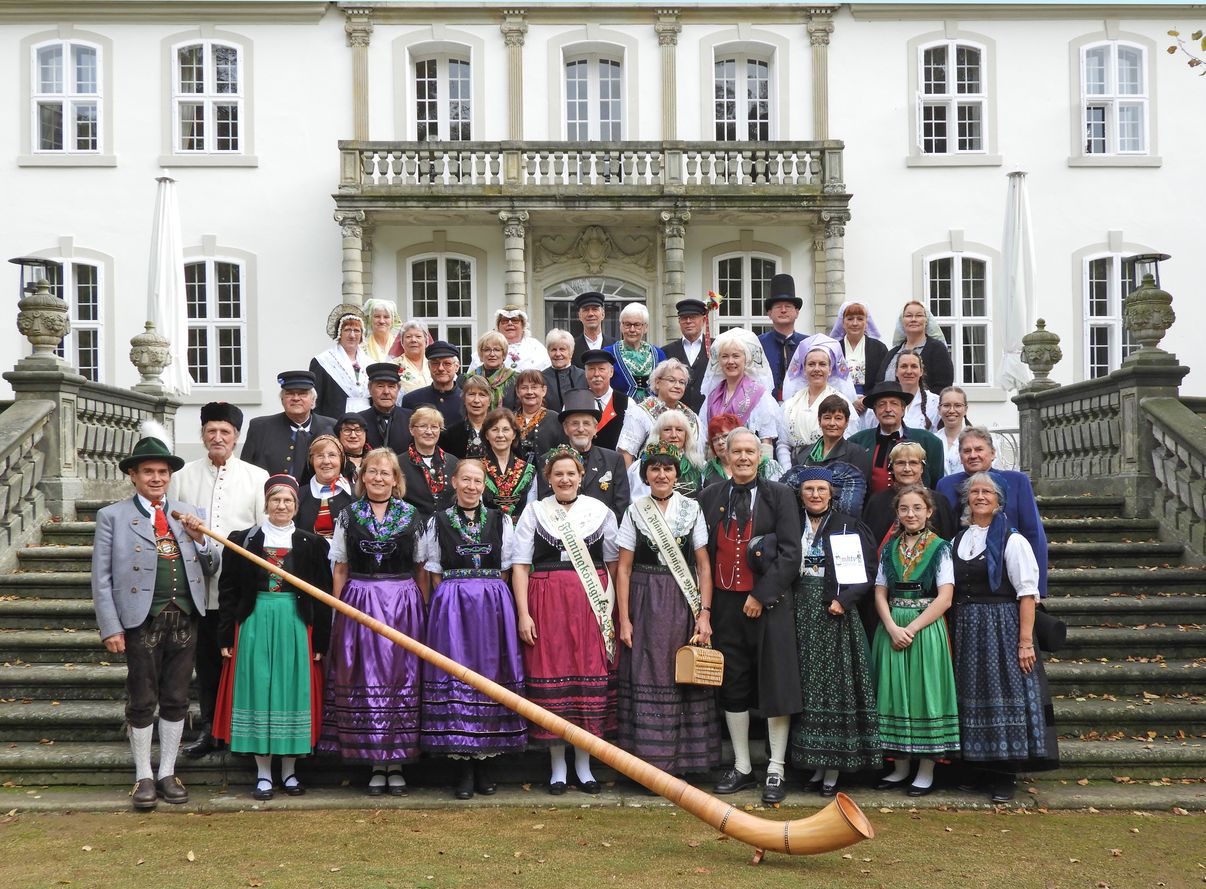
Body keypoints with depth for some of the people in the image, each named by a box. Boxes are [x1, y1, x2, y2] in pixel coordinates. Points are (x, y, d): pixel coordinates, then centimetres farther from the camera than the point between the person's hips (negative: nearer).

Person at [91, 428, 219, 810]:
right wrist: (111, 628, -9)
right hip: (142, 621, -3)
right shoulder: (113, 516, 2)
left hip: (184, 620, 3)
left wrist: (199, 538, -5)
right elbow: (101, 576, -2)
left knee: (176, 700, 10)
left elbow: (212, 568, 13)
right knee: (142, 701, 5)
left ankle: (168, 773, 22)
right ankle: (143, 777, 17)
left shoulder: (187, 514, 12)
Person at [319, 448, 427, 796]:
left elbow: (421, 569, 8)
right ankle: (376, 764, 8)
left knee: (401, 678, 0)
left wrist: (423, 611, 2)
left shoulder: (411, 516, 7)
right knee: (366, 679, 0)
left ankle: (397, 764, 9)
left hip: (404, 606, 0)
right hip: (359, 606, 0)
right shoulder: (348, 516, 7)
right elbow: (340, 570, 9)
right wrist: (340, 610, 1)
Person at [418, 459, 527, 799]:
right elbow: (435, 574, 7)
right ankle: (464, 767, 1)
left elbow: (504, 572, 10)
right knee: (456, 674, -5)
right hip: (451, 606, -1)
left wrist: (489, 599, 0)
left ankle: (484, 762, 9)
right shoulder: (438, 522, 7)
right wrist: (455, 599, -3)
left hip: (494, 607, 1)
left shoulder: (500, 521, 10)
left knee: (491, 671, 0)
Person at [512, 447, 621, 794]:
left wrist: (613, 608, 3)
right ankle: (557, 764, 11)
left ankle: (583, 763, 13)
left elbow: (614, 563, 10)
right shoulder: (534, 513, 6)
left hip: (592, 604, 1)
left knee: (591, 675, 0)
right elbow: (520, 566, 3)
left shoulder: (601, 512, 9)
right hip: (547, 603, -1)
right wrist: (523, 614, -6)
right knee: (551, 675, -1)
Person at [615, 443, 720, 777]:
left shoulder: (691, 509, 5)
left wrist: (704, 612, -5)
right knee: (646, 680, -2)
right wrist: (624, 619, -4)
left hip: (684, 605, 0)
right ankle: (651, 763, 4)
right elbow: (624, 568, 3)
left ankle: (680, 761, 10)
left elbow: (703, 565, 3)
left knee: (684, 681, 1)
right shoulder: (634, 511, 5)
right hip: (645, 604, 0)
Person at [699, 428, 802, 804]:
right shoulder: (710, 497, 9)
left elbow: (790, 552, -4)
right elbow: (703, 552, 9)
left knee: (775, 683, -1)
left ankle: (776, 770, 8)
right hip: (725, 601, 3)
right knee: (732, 685, 8)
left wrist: (761, 595, -12)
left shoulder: (779, 496, 1)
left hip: (768, 600, -3)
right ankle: (741, 768, 18)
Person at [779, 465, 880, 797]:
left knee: (836, 685, -3)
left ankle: (834, 767, 3)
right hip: (801, 614, 2)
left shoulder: (849, 527, 3)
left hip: (836, 612, -2)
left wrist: (843, 600, -12)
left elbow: (866, 571, -1)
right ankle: (816, 764, 10)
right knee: (807, 688, 3)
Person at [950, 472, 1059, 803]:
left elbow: (1027, 593, -11)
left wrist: (1025, 642, -17)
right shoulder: (958, 540, 12)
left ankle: (1005, 777, 5)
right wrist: (951, 634, 6)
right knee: (973, 697, 8)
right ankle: (979, 768, 18)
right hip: (966, 630, 5)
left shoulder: (1012, 540, -6)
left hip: (1002, 626, -5)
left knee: (1004, 697, -3)